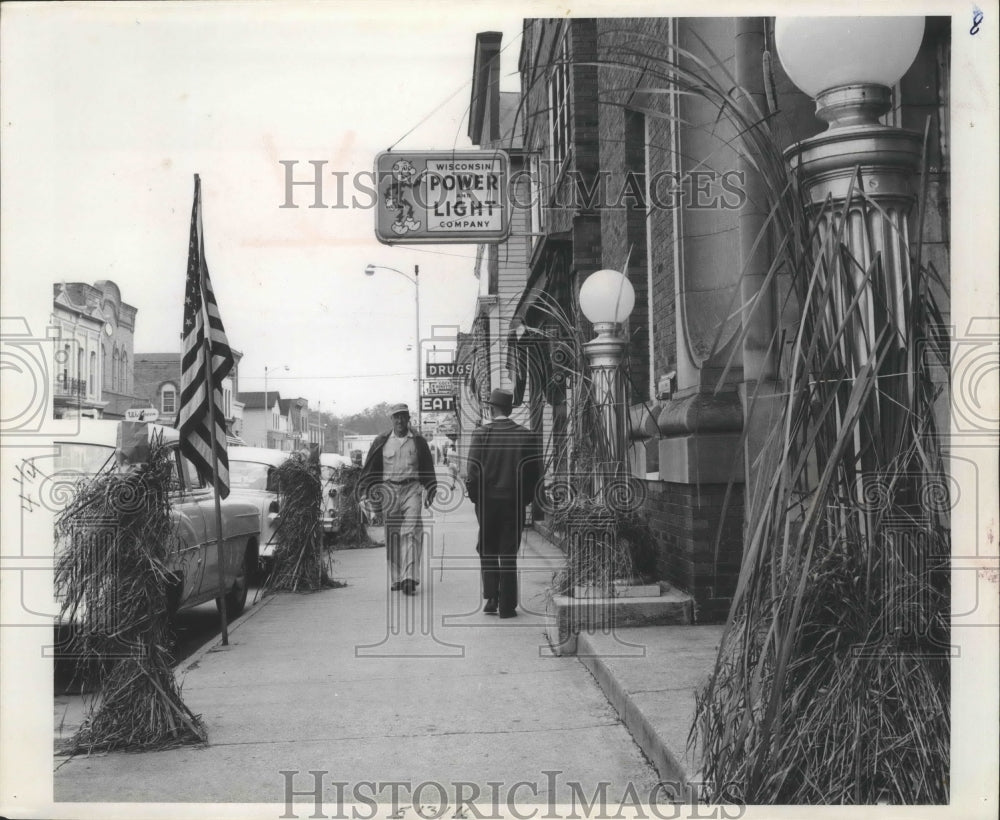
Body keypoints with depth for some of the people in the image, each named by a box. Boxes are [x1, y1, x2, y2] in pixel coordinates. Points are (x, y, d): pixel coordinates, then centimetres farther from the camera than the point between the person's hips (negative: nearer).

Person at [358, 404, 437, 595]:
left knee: (411, 531, -14)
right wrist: (368, 492, 6)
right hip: (389, 489, 1)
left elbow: (427, 469, 15)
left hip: (412, 488, -1)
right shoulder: (382, 442, 7)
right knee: (392, 534, 3)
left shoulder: (418, 441, 8)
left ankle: (409, 578, -21)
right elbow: (371, 469, 12)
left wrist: (430, 493, 12)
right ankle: (396, 578, 13)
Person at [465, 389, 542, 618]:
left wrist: (475, 496, 4)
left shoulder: (481, 433, -7)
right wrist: (525, 498, 9)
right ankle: (507, 605, 9)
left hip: (487, 501, -1)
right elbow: (534, 473, -2)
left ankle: (491, 598, 8)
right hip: (514, 503, 1)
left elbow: (473, 472, -10)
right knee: (509, 554, 7)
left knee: (487, 550, 15)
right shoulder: (526, 436, -3)